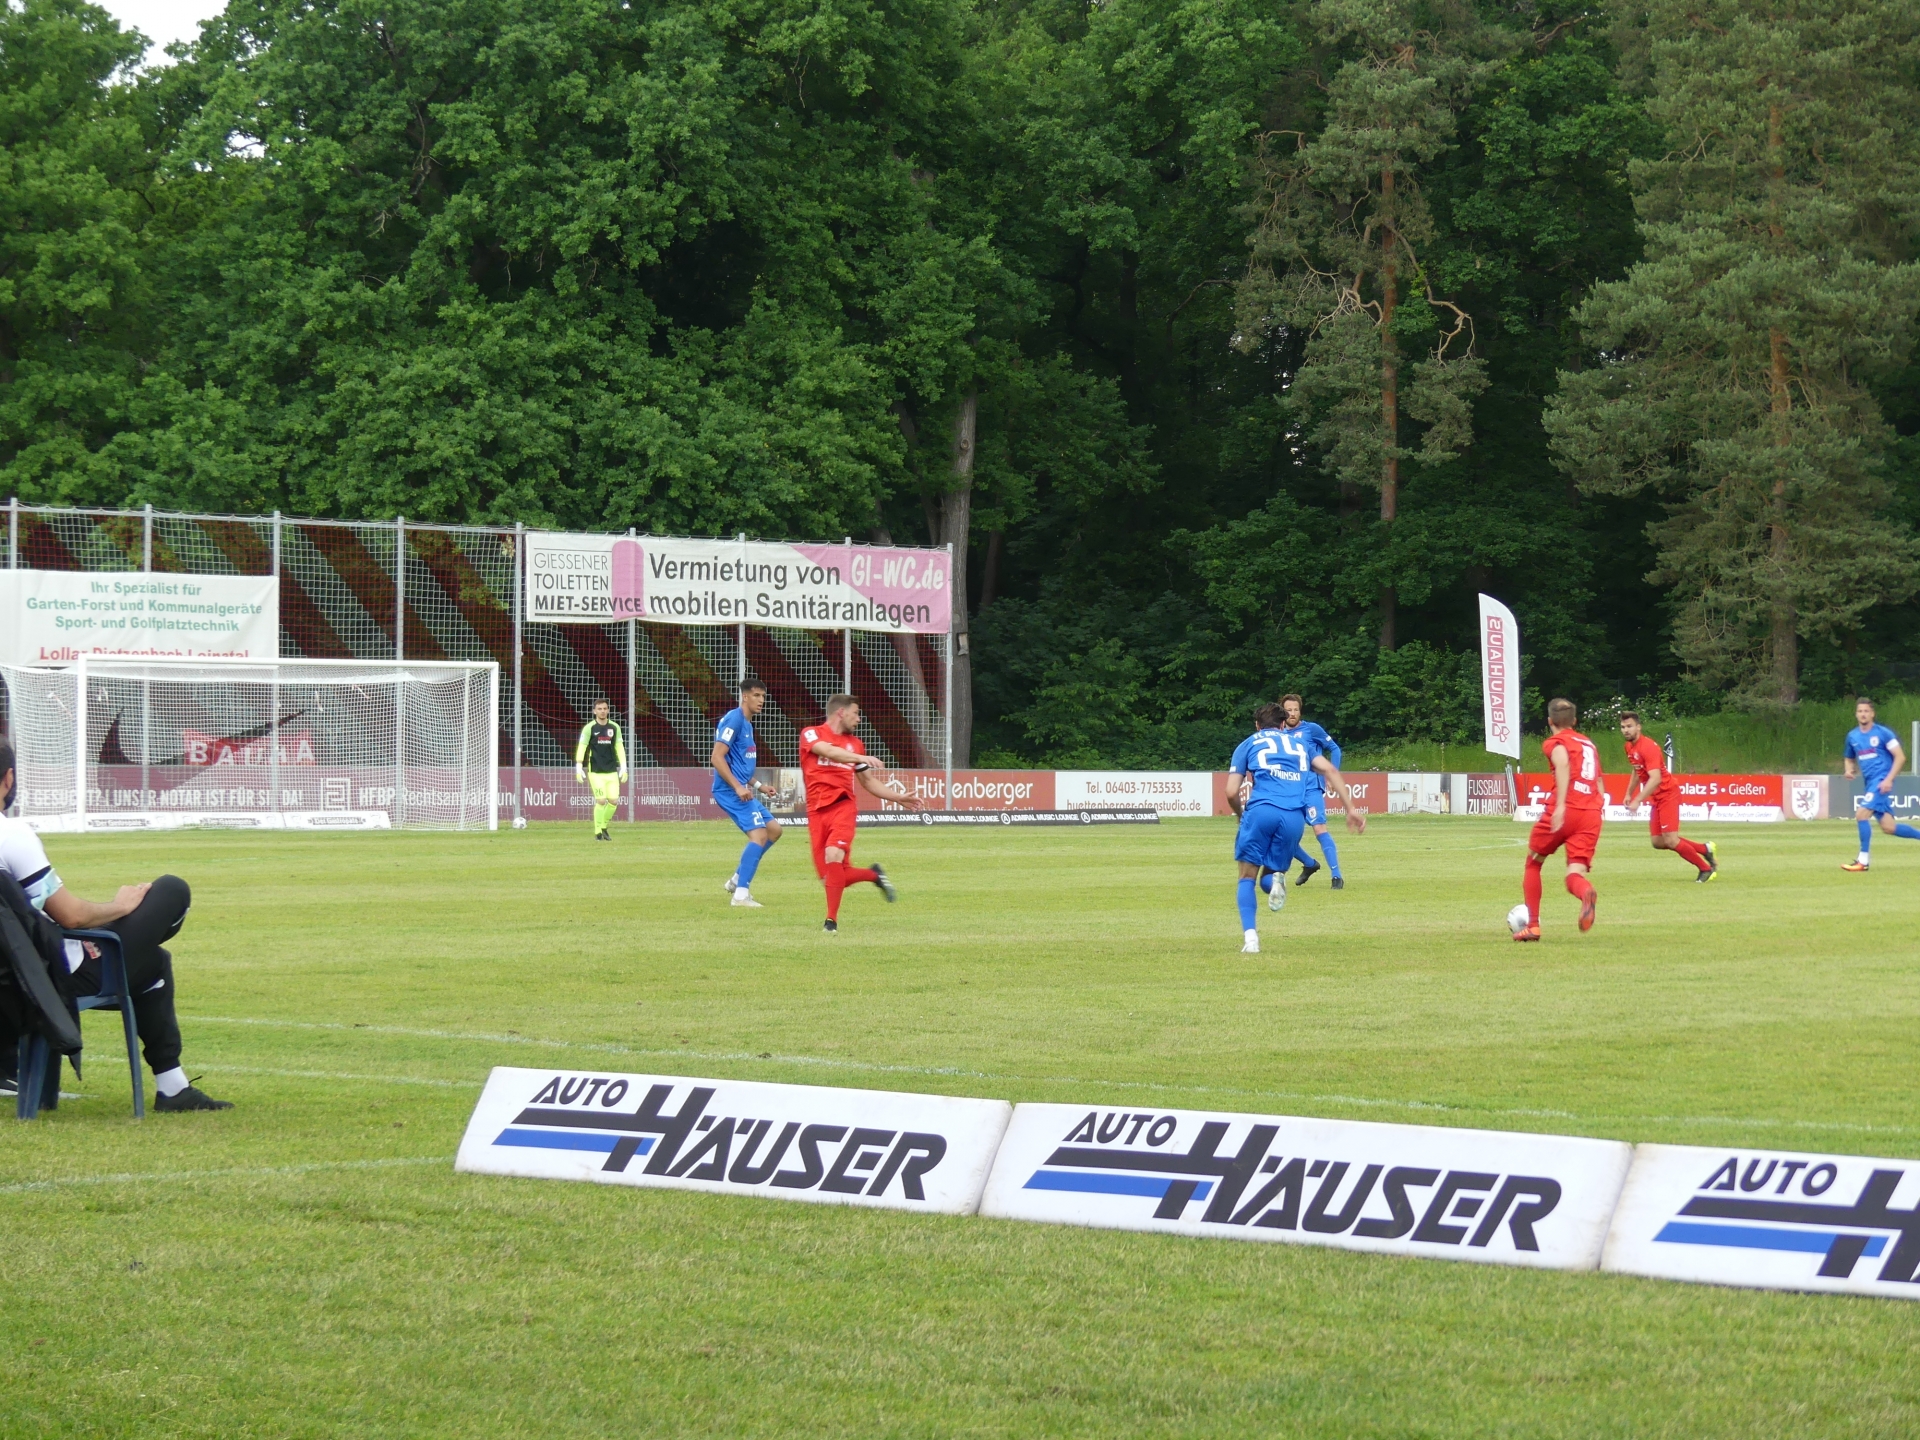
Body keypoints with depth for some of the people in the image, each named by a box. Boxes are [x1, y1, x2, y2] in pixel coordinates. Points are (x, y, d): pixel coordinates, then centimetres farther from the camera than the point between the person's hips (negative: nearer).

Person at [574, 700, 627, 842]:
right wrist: (579, 769, -8)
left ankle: (604, 828, 19)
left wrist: (623, 769, 7)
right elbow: (581, 748, -3)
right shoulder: (589, 728, -3)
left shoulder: (615, 727, 6)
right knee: (601, 801, -11)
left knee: (613, 801, -3)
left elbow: (619, 748, 10)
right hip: (596, 771, -3)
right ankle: (598, 832, 2)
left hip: (612, 770, 3)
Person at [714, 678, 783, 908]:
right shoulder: (733, 720, -12)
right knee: (759, 833, -18)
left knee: (774, 829, 13)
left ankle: (737, 880, 16)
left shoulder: (747, 724, 19)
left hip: (741, 790, 10)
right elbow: (717, 758, -19)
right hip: (730, 790, -10)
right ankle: (741, 894, -17)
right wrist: (738, 787, -23)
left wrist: (757, 785, 20)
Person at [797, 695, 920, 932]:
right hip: (817, 812, -1)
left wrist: (898, 797, 20)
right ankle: (875, 875, 27)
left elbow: (868, 781, 28)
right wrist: (862, 758, -30)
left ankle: (831, 920, -16)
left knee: (833, 856, -26)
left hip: (843, 807, 1)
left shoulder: (855, 744, 19)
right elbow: (828, 751, -17)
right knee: (832, 877, -4)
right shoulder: (811, 734, 5)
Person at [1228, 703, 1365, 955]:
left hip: (1260, 810, -2)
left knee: (1247, 877, 10)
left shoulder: (1248, 744, 20)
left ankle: (1250, 936, -12)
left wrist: (1242, 814, 30)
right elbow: (1329, 770, 13)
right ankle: (1276, 878, -19)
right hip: (1294, 817, 2)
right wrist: (1350, 809, 10)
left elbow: (1231, 792, 11)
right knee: (1269, 875, 19)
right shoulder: (1299, 743, 29)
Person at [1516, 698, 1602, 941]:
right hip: (1592, 814, 4)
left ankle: (1532, 926, 18)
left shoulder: (1554, 742, 5)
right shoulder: (1589, 743, 25)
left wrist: (1560, 805, -27)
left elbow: (1563, 763, -18)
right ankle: (1586, 893, -42)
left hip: (1566, 811, -4)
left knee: (1533, 862, 19)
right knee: (1575, 873, -4)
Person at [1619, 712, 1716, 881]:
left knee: (1670, 840, -14)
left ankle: (1706, 869, 3)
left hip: (1667, 794, -9)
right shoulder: (1630, 747, 7)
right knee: (1658, 842, 5)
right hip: (1657, 798, 9)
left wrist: (1637, 801, -34)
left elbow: (1655, 779, -30)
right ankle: (1705, 849, 19)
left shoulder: (1647, 747, -22)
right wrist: (1629, 794, 17)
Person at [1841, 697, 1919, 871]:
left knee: (1861, 814, -20)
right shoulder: (1852, 736, 12)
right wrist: (1849, 770, 2)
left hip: (1881, 782, -7)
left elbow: (1900, 757, -7)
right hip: (1870, 783, 7)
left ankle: (1863, 861, -14)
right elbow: (1850, 759, 26)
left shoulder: (1883, 733, -6)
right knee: (1888, 827, 4)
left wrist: (1888, 779, -17)